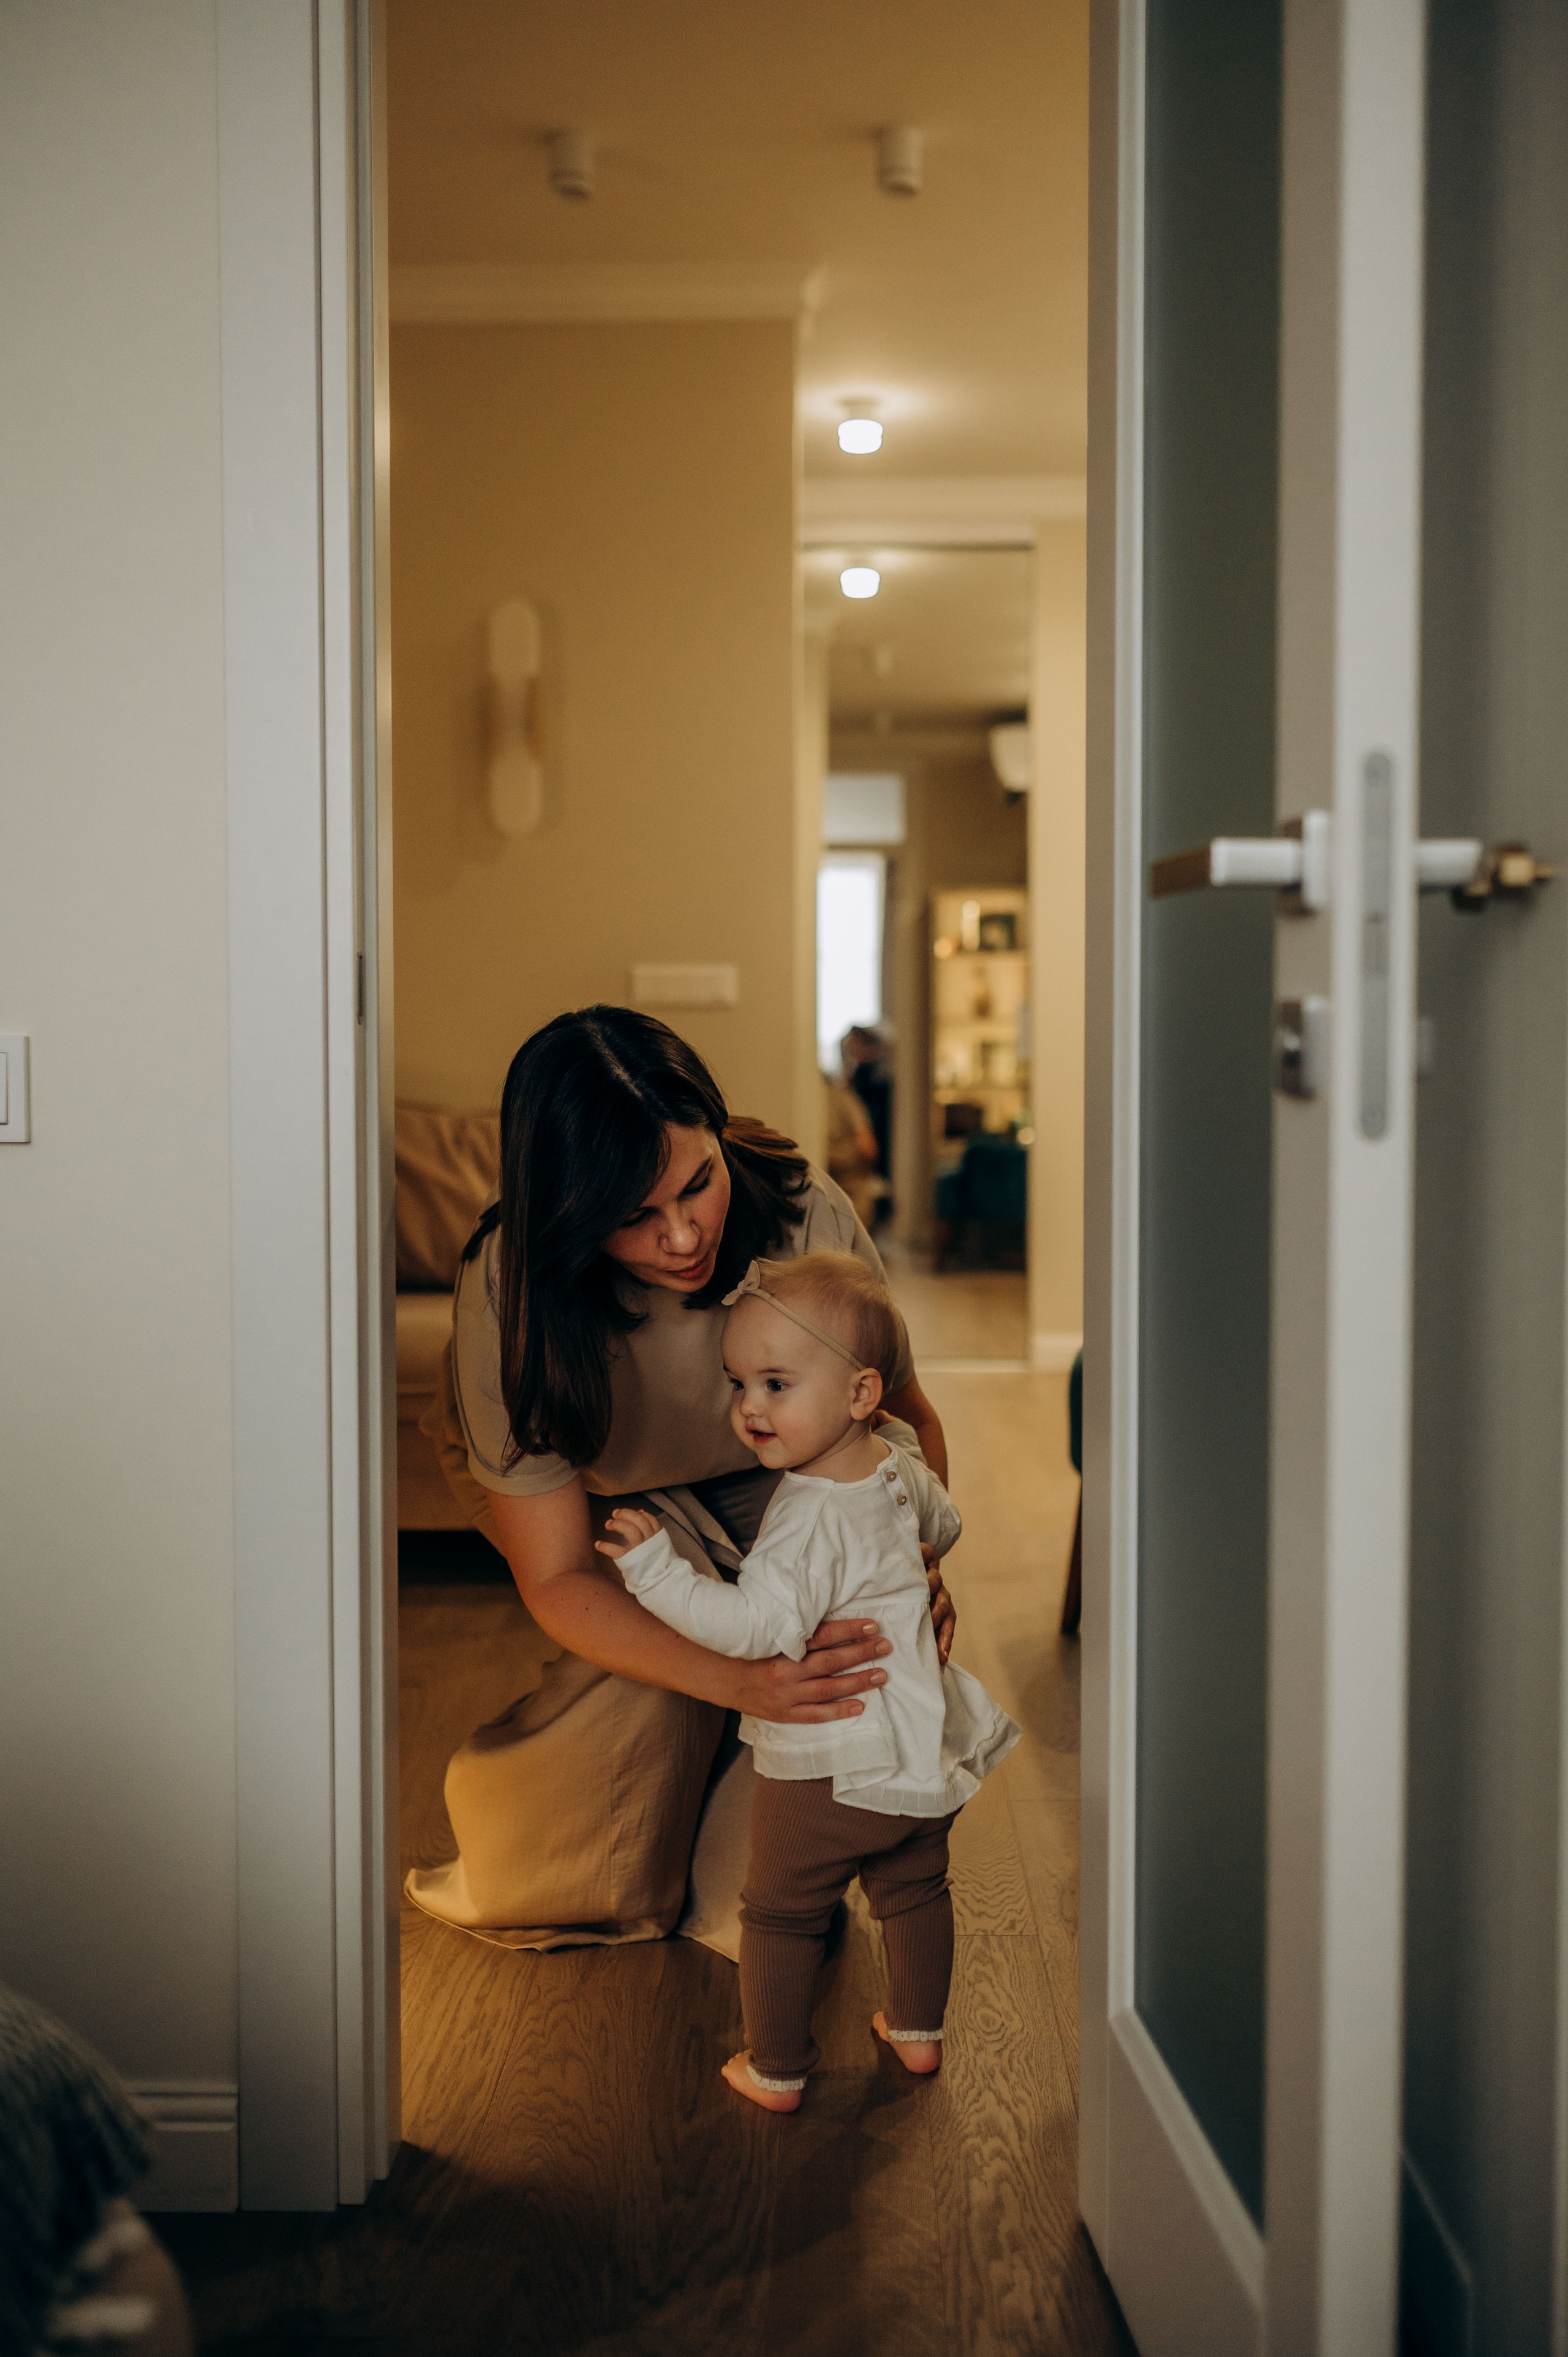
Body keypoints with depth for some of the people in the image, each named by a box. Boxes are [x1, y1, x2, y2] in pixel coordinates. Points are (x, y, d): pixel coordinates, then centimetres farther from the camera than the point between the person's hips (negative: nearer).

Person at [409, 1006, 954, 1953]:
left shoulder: (803, 1213, -34)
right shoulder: (510, 1298, -37)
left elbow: (907, 1414, -14)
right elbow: (558, 1580, -34)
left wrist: (918, 1555, -33)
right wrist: (740, 1680, -50)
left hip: (763, 1483, 2)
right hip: (596, 1492, -1)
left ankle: (743, 1889, 0)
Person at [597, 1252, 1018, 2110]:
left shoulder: (811, 1517, -27)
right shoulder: (899, 1469, -1)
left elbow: (759, 1625, -35)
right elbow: (943, 1525, 20)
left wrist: (655, 1567, -34)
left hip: (826, 1774, -7)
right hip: (923, 1758, 7)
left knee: (779, 1914, 12)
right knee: (914, 1892, 26)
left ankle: (776, 2071, 24)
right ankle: (918, 2031, 41)